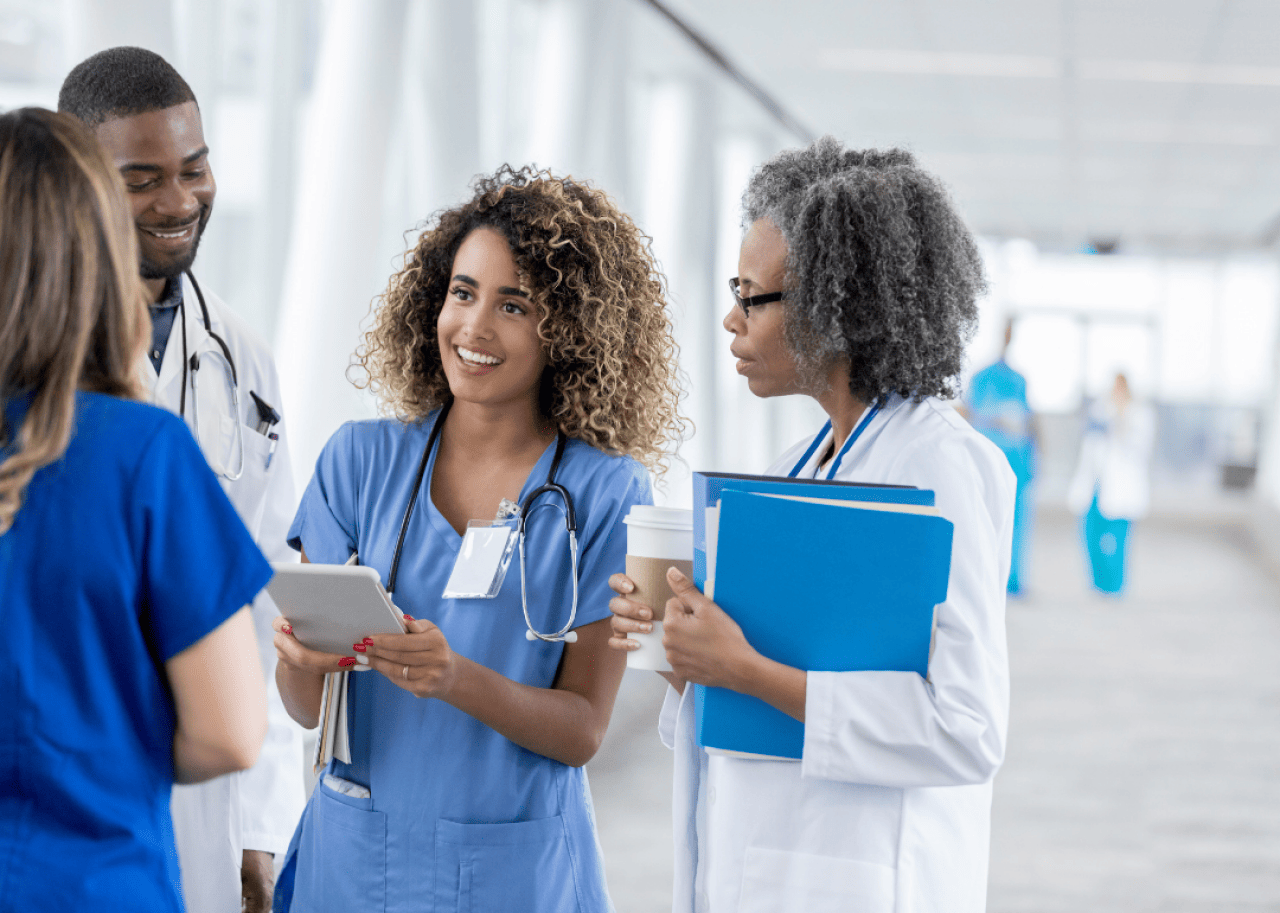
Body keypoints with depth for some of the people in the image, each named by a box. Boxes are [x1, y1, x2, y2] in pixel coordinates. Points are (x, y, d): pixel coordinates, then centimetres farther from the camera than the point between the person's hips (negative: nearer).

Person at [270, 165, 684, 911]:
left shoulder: (606, 495, -7)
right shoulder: (360, 460, 0)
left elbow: (583, 729, -8)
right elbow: (306, 708, -2)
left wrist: (456, 680, -25)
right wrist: (305, 658, -24)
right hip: (354, 852, 2)